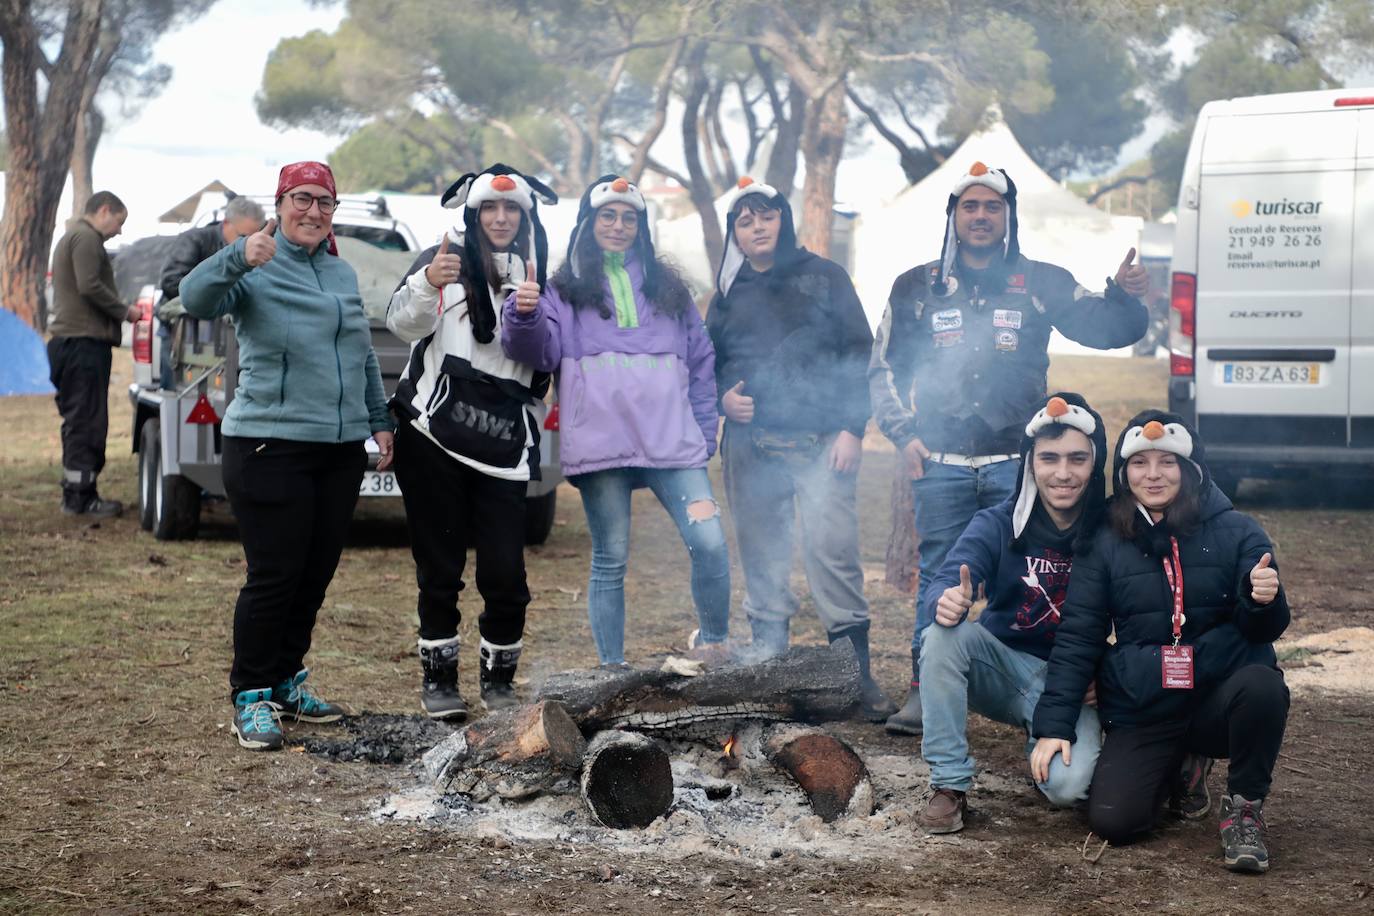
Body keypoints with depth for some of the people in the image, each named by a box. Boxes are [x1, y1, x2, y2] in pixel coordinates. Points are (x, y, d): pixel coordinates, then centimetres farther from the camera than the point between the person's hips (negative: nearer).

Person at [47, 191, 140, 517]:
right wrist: (124, 311, -9)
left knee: (79, 420, 13)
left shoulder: (73, 237, 25)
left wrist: (121, 310, 16)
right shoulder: (86, 238, -9)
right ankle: (81, 496, -8)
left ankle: (76, 493, 16)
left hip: (69, 340, 11)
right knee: (86, 420, -9)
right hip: (83, 340, -11)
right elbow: (90, 286, -19)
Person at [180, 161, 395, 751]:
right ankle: (251, 697, 4)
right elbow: (195, 299, -25)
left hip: (341, 449, 7)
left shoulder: (342, 274, 15)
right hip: (270, 447, -7)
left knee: (316, 575, 11)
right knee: (274, 577, -7)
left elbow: (364, 356, 23)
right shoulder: (255, 270, -6)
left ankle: (286, 682, 26)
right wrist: (238, 258, -42)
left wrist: (379, 421, 19)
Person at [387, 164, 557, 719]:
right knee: (439, 568, 3)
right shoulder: (447, 260, 4)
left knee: (506, 574, -2)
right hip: (433, 433, -2)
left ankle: (498, 678, 16)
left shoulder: (538, 275, 14)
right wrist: (427, 283, -32)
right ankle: (438, 678, 16)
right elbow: (403, 322, -12)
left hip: (503, 442, 2)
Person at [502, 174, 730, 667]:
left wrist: (704, 433, 12)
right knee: (610, 562, 2)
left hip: (672, 443, 2)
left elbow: (701, 360, 20)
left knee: (710, 544, -11)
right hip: (600, 446, -2)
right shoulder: (564, 290, 11)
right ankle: (613, 670, 10)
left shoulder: (666, 287, 18)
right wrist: (524, 316, -26)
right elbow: (540, 350, -5)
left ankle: (713, 642, 10)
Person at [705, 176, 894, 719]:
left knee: (832, 552, -12)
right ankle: (767, 667, 15)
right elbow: (709, 365, 21)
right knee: (761, 561, 6)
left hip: (820, 442, -3)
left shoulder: (823, 278, 6)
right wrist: (724, 396, -2)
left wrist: (853, 427, -7)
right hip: (749, 446, 3)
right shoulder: (729, 294, 15)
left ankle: (857, 674, -10)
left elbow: (859, 353, 2)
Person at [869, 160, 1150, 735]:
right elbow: (884, 369, 15)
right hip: (941, 465, 1)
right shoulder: (917, 288, 11)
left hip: (1017, 463, 0)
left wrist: (1125, 297, -20)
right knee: (939, 579, 2)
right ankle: (925, 691, 8)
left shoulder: (1042, 284, 9)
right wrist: (904, 435, 3)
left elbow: (1105, 329, 2)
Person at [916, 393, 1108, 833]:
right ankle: (949, 785, -19)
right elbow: (948, 579, -22)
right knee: (946, 633, -29)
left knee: (1068, 785, -28)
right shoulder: (998, 525, -7)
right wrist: (947, 599, -46)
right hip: (1004, 669, 1)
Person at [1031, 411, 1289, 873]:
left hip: (1220, 698, -1)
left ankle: (1244, 808, -8)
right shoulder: (1105, 544, 3)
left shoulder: (1236, 532, 0)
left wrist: (1263, 600, -26)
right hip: (1141, 714, 2)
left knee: (1262, 685, -35)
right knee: (1112, 821, -19)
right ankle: (1175, 770, 18)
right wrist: (1053, 725, -5)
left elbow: (1264, 630, -2)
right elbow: (1077, 638, 2)